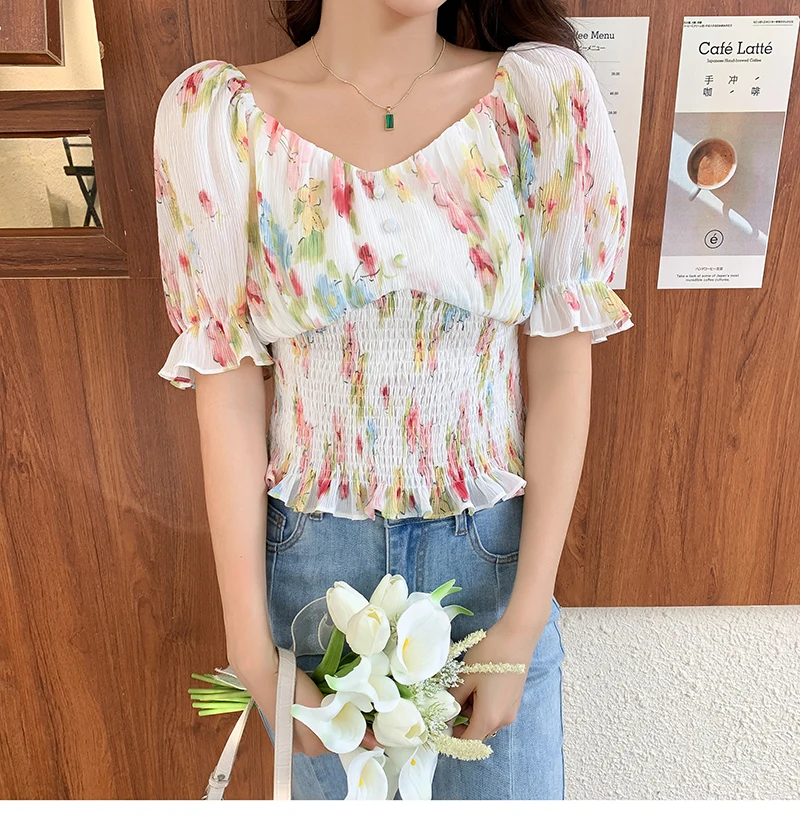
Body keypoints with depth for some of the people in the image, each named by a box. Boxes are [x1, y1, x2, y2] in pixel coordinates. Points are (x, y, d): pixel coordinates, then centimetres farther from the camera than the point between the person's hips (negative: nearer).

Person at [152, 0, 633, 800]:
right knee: (333, 783, 24)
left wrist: (524, 621, -8)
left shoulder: (545, 91, -8)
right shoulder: (212, 112, -8)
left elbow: (560, 372, -8)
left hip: (496, 549, 1)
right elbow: (228, 391, -9)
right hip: (309, 552, 1)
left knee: (509, 781, 20)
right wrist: (250, 649, -6)